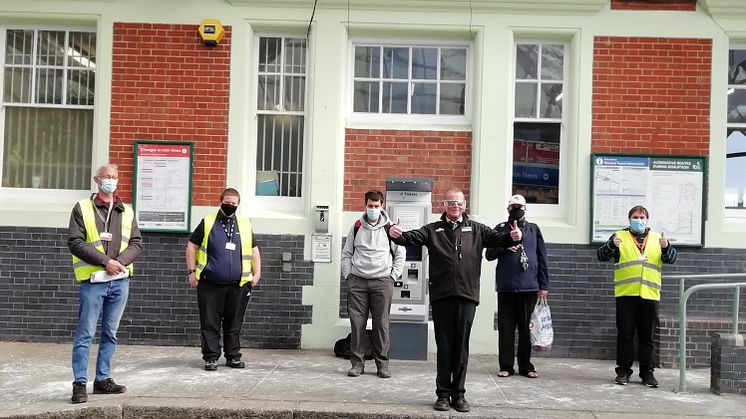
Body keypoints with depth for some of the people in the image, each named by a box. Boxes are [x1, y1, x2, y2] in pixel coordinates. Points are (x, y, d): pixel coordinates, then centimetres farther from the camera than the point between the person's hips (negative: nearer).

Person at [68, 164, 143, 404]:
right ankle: (80, 384, 3)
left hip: (120, 281, 4)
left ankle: (103, 379, 20)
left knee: (110, 333, 11)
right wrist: (105, 261, -16)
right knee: (85, 335, -3)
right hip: (92, 281, -4)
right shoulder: (82, 208, 0)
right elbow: (75, 243, -8)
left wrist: (120, 261, -11)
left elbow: (137, 243, 8)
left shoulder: (127, 212, 12)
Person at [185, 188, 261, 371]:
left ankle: (233, 356, 17)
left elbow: (254, 251, 17)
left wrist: (256, 274, 6)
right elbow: (191, 247, 7)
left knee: (234, 323, 8)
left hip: (238, 285, 2)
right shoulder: (207, 222, 5)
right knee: (210, 323, 0)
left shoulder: (245, 224, 12)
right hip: (210, 285, -2)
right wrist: (191, 271, -2)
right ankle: (211, 357, 7)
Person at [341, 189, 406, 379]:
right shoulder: (356, 228, 10)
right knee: (357, 322, 1)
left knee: (381, 324, -1)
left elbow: (400, 253, 10)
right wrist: (348, 275, 5)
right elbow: (346, 253, 15)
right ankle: (357, 362, 9)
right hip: (357, 281, 2)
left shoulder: (390, 228, 5)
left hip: (382, 281, -1)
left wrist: (393, 276, 3)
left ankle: (382, 363, 9)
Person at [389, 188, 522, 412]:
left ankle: (458, 394, 17)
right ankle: (443, 394, 16)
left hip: (467, 295, 1)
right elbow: (412, 237, -4)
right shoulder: (433, 230, 8)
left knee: (461, 348, 7)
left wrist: (513, 237, -21)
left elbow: (497, 238, 1)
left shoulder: (476, 230, 11)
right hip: (441, 296, 0)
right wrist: (397, 235, -26)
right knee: (444, 347, 6)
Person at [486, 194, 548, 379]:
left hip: (529, 287, 1)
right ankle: (506, 366, 8)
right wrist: (505, 246, -12)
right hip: (506, 287, 0)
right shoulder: (501, 229, 10)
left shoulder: (533, 229, 12)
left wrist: (543, 286, 4)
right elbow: (489, 254, 7)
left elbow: (542, 258, 10)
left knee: (527, 328, 4)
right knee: (506, 328, 1)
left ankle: (526, 366, 12)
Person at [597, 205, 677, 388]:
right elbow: (602, 256, -3)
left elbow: (671, 258, 5)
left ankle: (647, 371, 16)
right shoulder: (620, 237, 6)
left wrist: (666, 247, -16)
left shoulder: (656, 238, 14)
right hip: (625, 295, -2)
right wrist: (612, 245, -24)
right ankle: (623, 370, 10)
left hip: (650, 295, 2)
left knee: (647, 336, 7)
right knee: (625, 334, 2)